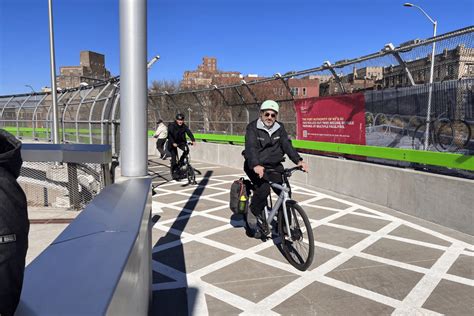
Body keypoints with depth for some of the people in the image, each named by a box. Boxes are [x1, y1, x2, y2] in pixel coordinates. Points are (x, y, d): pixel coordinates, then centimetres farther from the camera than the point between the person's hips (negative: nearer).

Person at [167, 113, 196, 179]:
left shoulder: (184, 126, -7)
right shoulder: (171, 126, -17)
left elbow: (189, 132, -19)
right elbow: (170, 135, -26)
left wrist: (193, 140, -35)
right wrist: (173, 143, -42)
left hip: (181, 142, 3)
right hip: (173, 143, -3)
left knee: (186, 150, -25)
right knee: (174, 158, -6)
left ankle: (181, 162, 0)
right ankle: (173, 172, 10)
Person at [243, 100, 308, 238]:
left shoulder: (280, 128, 5)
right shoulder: (253, 128, -9)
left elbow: (287, 145, -7)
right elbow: (251, 148, -24)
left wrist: (298, 160, -24)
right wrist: (256, 165, -43)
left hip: (274, 166, 5)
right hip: (256, 166, -5)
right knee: (263, 189, -29)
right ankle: (252, 215, -3)